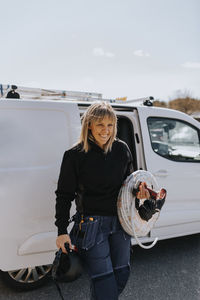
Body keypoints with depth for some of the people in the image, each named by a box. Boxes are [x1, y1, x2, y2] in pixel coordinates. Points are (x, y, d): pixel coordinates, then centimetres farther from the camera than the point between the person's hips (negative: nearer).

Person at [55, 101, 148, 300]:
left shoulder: (122, 149, 1)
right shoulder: (75, 155, -11)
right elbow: (64, 195, -5)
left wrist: (138, 191, -6)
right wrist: (62, 231, -8)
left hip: (120, 221, 5)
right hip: (92, 225, -4)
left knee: (122, 275, 17)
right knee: (103, 281, -2)